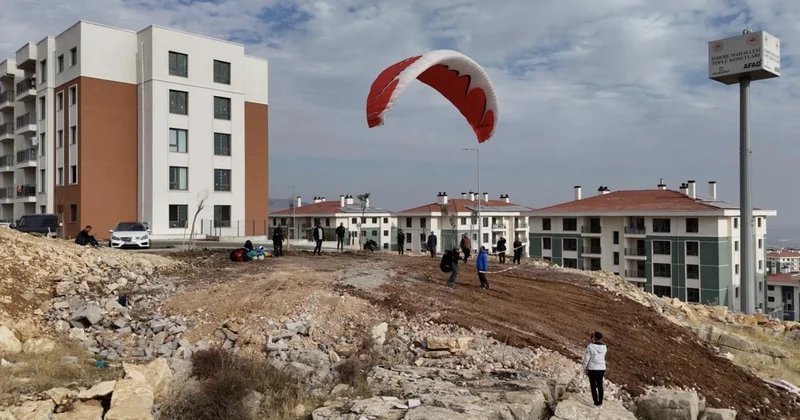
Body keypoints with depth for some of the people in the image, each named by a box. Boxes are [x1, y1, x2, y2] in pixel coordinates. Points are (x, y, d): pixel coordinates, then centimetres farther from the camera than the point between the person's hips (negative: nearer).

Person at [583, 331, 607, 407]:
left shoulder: (590, 346, -18)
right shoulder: (604, 347, -4)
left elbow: (586, 358, -14)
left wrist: (585, 368, -2)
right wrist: (593, 341, 12)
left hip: (592, 369, -4)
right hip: (601, 369, 4)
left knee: (593, 386, 8)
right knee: (600, 385, 18)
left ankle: (596, 402, 9)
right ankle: (600, 402, 24)